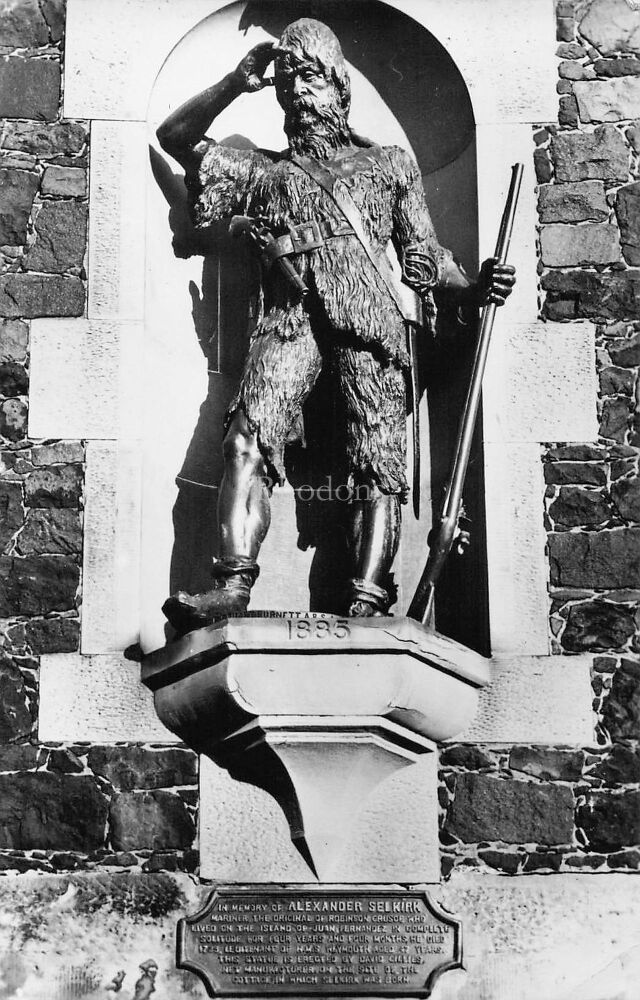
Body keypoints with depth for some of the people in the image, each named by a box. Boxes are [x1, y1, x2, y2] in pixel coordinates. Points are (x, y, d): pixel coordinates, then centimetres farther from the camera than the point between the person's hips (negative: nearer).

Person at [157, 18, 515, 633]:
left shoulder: (388, 164, 27)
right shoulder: (264, 170, 30)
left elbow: (423, 257, 20)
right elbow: (174, 136, 29)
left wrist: (472, 289, 1)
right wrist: (238, 83, 21)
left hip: (367, 321, -1)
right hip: (289, 320, 1)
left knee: (378, 461, -17)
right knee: (249, 442, -22)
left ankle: (365, 607, -23)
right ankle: (232, 587, -29)